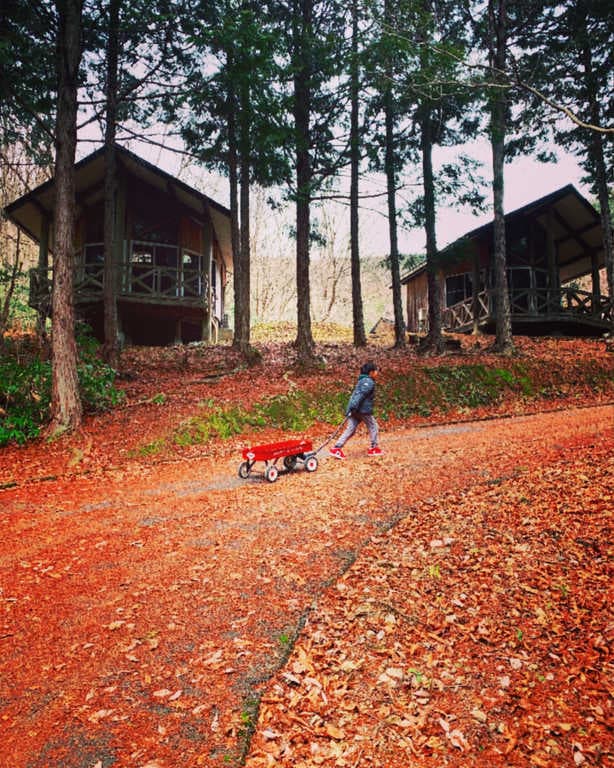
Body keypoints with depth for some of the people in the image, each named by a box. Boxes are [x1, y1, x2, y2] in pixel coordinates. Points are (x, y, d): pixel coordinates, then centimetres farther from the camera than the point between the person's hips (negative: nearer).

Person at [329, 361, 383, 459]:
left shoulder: (362, 380, 20)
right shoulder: (369, 382, -11)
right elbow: (361, 395, -21)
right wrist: (353, 407, -25)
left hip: (355, 409, 9)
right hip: (363, 410, -9)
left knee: (350, 429, 5)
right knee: (373, 427, 10)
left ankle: (336, 448, -2)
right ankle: (374, 448, 20)